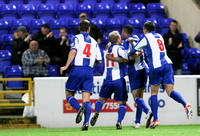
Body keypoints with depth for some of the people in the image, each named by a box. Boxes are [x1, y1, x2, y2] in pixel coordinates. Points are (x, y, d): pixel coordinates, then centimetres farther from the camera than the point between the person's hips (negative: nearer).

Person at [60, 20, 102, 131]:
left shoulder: (76, 38, 3)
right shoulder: (94, 42, 16)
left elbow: (73, 51, -14)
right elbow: (99, 60, 13)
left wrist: (66, 66, -15)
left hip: (77, 69, -3)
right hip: (89, 71, 3)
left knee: (69, 95, 9)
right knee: (86, 100, 0)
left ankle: (79, 108, -20)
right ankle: (86, 122, -18)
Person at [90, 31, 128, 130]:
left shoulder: (107, 50, 16)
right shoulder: (119, 48, -4)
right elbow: (128, 59, -17)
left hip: (107, 79, 4)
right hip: (118, 79, -4)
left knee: (102, 99, 18)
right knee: (122, 102, 5)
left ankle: (96, 113, -10)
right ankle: (119, 122, -12)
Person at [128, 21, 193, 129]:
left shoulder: (146, 38, 6)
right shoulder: (159, 36, 24)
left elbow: (135, 49, 16)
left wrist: (130, 56, 36)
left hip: (156, 66, -4)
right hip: (167, 63, 5)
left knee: (154, 92, 7)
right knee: (170, 91, -2)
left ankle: (155, 119, 1)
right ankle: (185, 104, -32)